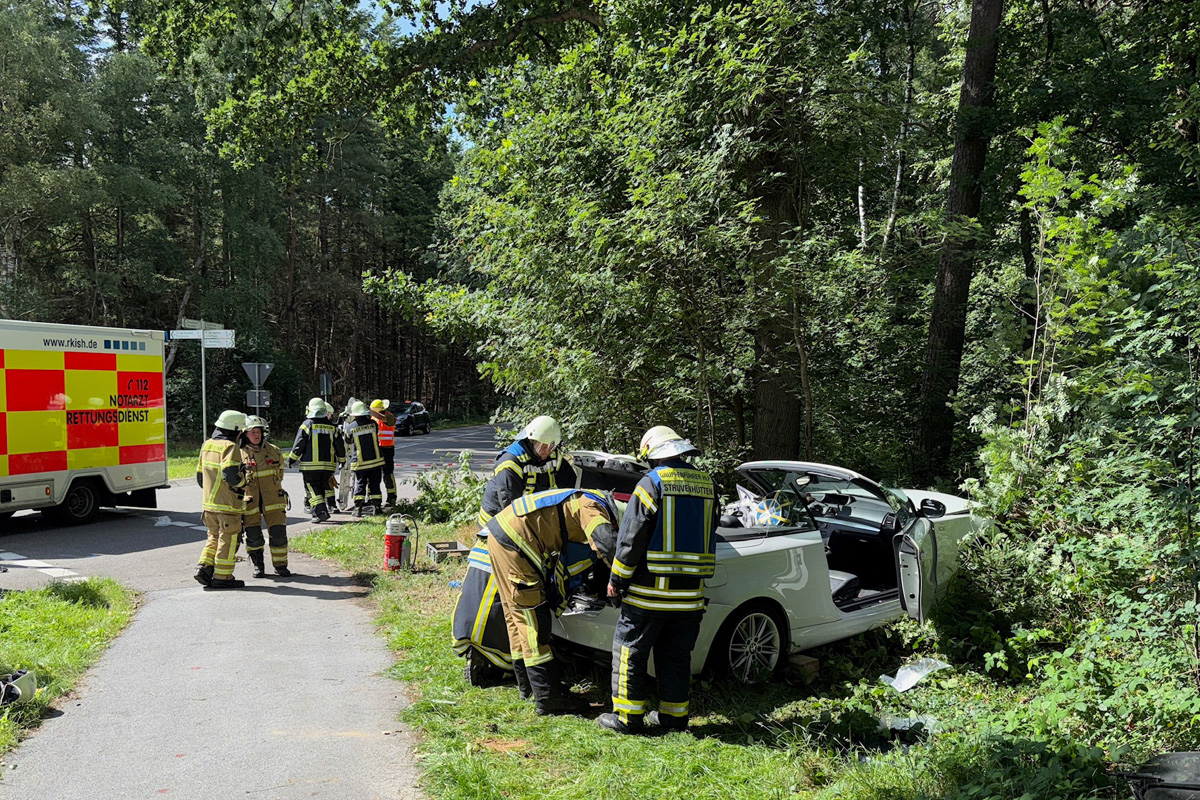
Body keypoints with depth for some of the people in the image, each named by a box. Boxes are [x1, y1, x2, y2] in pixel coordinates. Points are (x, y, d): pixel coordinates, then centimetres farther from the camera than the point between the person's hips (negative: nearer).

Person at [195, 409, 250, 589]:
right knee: (228, 539, 2)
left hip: (209, 503, 8)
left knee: (214, 536, 21)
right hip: (228, 504, -8)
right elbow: (230, 473, -26)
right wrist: (242, 483, -8)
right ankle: (222, 577, 7)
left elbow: (200, 475, 17)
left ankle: (204, 567, 10)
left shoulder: (206, 445, 11)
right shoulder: (230, 447, -15)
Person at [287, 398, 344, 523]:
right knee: (326, 486, 18)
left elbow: (299, 444, -6)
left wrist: (291, 459, 4)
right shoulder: (331, 427, 8)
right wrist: (341, 459, 26)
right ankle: (330, 506, 16)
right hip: (328, 465, 4)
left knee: (313, 489, 0)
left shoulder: (307, 424, -4)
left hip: (310, 465, -4)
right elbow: (340, 445, 13)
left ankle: (320, 512, -11)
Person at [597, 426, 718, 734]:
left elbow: (631, 537, -11)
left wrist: (617, 579, -2)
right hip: (690, 592, 6)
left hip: (650, 589, -6)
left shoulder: (653, 482, -11)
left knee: (630, 651, 7)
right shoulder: (706, 483, 7)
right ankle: (674, 715, 23)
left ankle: (628, 716, 12)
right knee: (676, 655, 17)